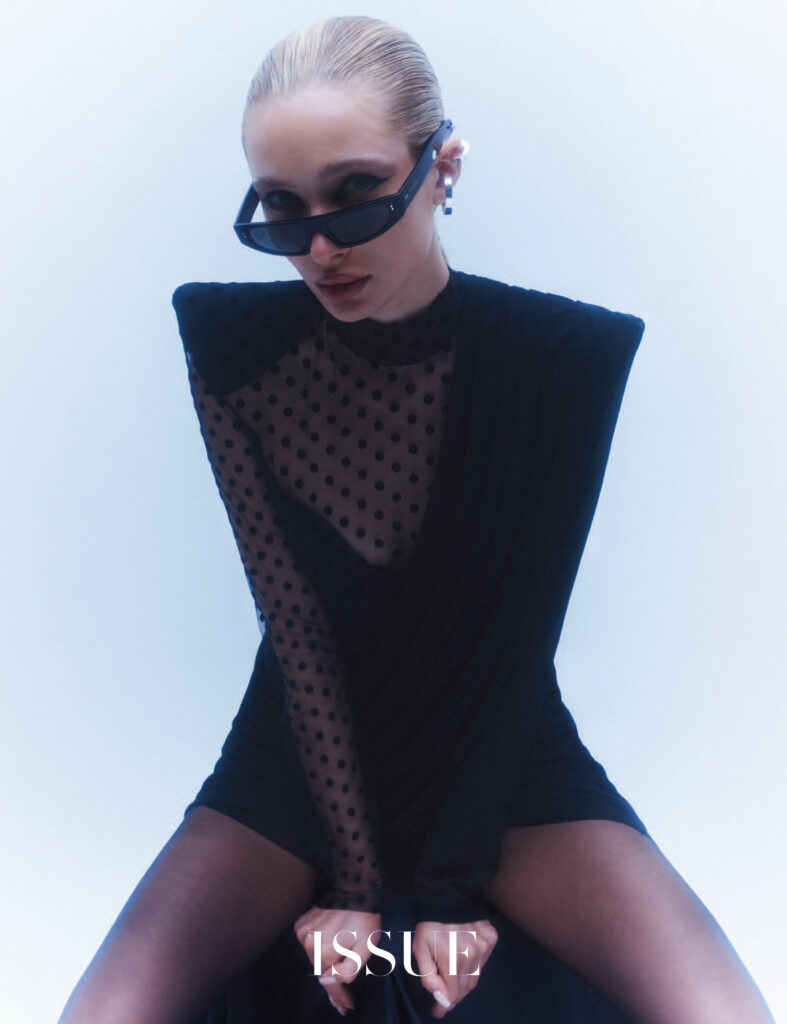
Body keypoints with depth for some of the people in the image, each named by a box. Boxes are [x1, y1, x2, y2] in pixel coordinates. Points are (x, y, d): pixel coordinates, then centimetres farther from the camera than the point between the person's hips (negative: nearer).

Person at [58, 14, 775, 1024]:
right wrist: (354, 879, -14)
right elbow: (296, 625, -14)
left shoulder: (569, 354, -15)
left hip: (503, 745, 0)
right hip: (306, 746, 1)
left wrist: (449, 886, -12)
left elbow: (515, 631, -13)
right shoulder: (237, 349, -13)